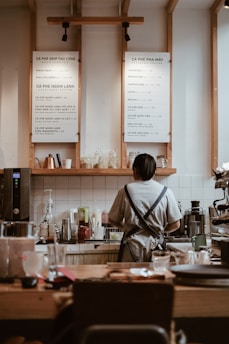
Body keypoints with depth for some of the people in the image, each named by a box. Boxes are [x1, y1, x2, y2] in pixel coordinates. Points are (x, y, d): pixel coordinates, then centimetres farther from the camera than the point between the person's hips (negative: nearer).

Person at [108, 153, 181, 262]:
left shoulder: (126, 190, -2)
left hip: (132, 248, 0)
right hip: (155, 247, 0)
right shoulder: (166, 192, -2)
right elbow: (175, 224, 1)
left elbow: (113, 220, 6)